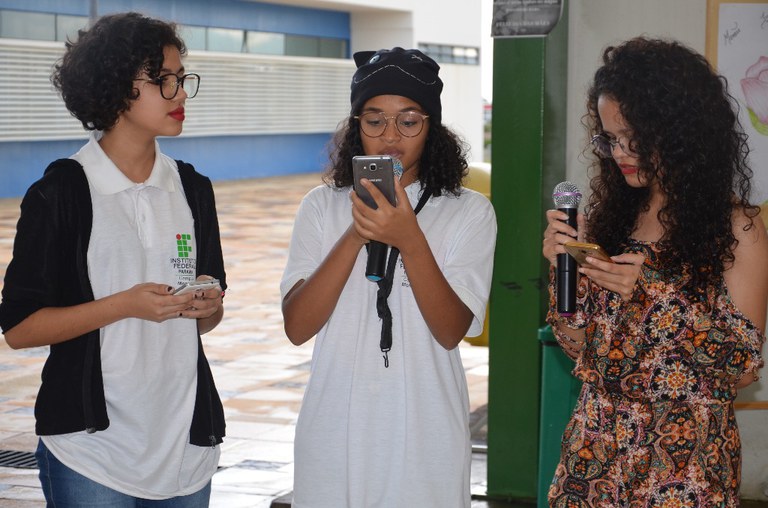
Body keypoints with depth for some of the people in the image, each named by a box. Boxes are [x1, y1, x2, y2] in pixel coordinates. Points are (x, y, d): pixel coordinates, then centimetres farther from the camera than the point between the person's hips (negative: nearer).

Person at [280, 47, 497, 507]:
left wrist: (409, 241, -25)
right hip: (335, 434, 1)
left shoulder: (470, 212, -3)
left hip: (425, 437, -1)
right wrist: (355, 236, -20)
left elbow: (452, 331, -12)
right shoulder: (322, 206, 2)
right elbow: (297, 327, -9)